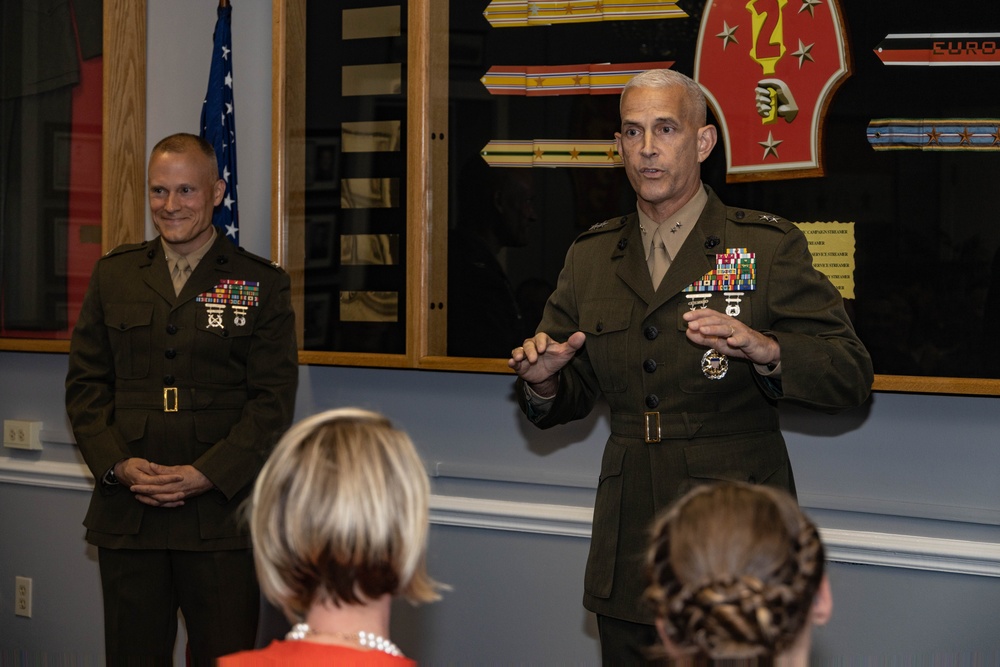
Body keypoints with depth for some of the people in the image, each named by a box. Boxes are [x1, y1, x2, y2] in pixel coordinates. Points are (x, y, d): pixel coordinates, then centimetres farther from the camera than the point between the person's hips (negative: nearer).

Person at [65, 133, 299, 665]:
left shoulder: (262, 285, 3)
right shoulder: (113, 276, 12)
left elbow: (274, 400, -2)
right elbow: (85, 383, 10)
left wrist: (208, 475, -13)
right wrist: (117, 465, -6)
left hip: (221, 516, -2)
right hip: (126, 515, 3)